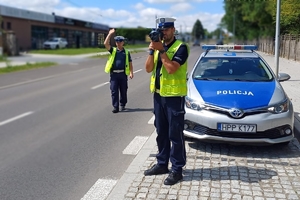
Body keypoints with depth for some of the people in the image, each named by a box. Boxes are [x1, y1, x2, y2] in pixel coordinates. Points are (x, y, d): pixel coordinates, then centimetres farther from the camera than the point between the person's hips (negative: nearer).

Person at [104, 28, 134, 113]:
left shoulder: (126, 52, 8)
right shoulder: (113, 50, 8)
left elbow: (130, 64, 6)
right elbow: (106, 44, -7)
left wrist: (131, 72, -5)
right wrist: (110, 34, -9)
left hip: (123, 74, 0)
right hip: (114, 74, 0)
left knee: (123, 91, 10)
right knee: (114, 91, -2)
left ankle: (123, 105, 25)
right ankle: (115, 107, 1)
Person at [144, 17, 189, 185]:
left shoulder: (180, 47, -10)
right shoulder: (158, 45, 11)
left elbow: (171, 68, -23)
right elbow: (148, 69, 4)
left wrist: (161, 50, -17)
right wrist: (152, 50, -8)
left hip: (174, 96, -7)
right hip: (158, 94, 7)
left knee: (175, 134, 0)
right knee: (161, 132, 15)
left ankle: (177, 169, 9)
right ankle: (162, 163, 27)